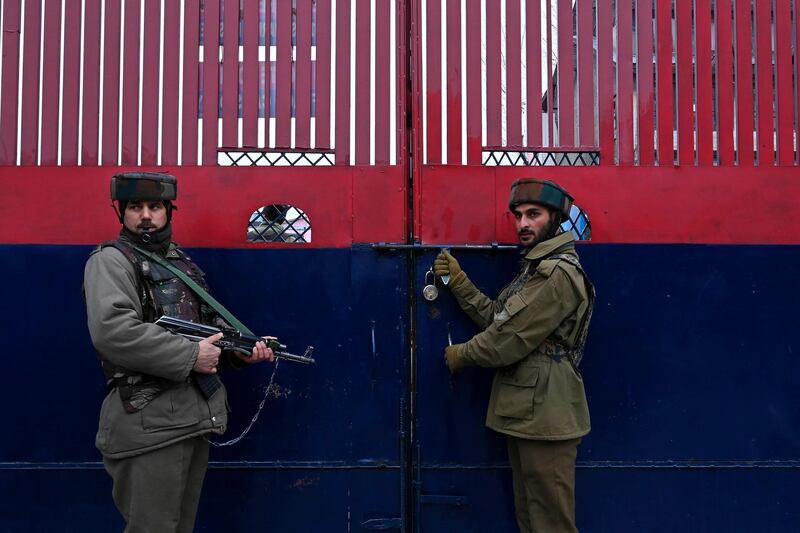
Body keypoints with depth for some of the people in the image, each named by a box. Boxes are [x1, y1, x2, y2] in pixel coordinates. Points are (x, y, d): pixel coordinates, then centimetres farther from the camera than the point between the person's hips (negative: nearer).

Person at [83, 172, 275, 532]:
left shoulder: (181, 262, 18)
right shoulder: (111, 260, -6)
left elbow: (211, 322, 23)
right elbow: (112, 331, -22)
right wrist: (190, 355, -19)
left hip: (197, 416, 8)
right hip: (149, 421, -8)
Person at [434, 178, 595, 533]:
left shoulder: (559, 273, -18)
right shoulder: (537, 267, 16)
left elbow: (510, 340, -20)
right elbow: (497, 318, 11)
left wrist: (461, 355, -5)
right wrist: (459, 281, 3)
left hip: (544, 416, -10)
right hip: (526, 413, 10)